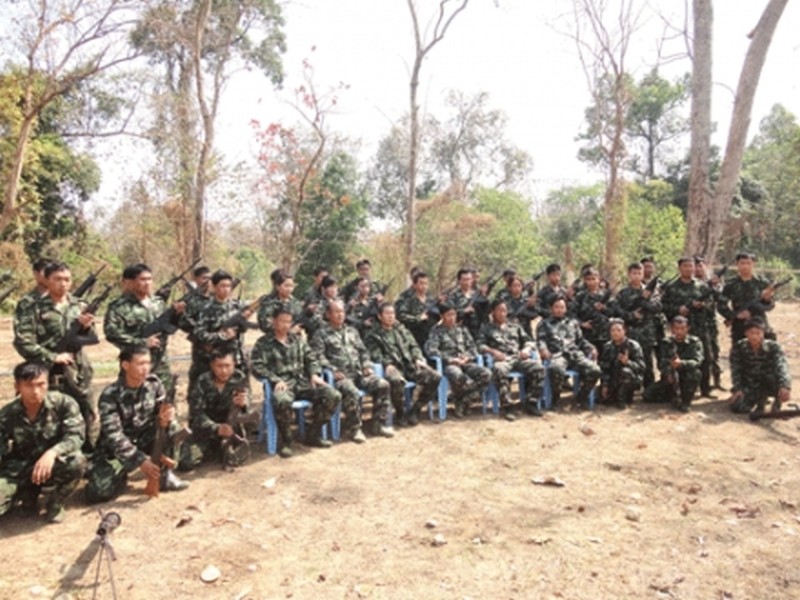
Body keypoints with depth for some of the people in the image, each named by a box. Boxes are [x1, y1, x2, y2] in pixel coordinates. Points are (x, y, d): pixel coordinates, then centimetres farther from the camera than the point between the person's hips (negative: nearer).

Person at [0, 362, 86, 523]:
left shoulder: (63, 403, -16)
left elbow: (76, 435, -24)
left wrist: (52, 452, -42)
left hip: (54, 465, -2)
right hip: (19, 469, 2)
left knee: (77, 462, -36)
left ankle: (55, 503, -4)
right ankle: (29, 493, 13)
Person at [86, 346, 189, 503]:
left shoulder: (154, 383, -11)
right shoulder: (110, 396, -23)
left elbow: (164, 410, -7)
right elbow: (114, 436, -26)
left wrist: (165, 417, -33)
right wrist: (141, 461, -33)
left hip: (144, 441, 3)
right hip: (115, 449, -3)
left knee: (172, 427, -25)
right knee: (99, 492, -24)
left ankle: (163, 474, -6)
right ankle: (121, 475, 11)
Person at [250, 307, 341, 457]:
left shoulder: (298, 339, 21)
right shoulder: (263, 343, 5)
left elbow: (311, 358, 21)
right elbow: (256, 365, -7)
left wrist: (314, 374, 0)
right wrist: (275, 380, -20)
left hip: (303, 381, 5)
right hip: (282, 384, -5)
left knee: (334, 395, -14)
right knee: (283, 401, -42)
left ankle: (314, 434, 3)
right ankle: (285, 440, -15)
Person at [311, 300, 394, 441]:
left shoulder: (352, 330, 24)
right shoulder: (321, 334, 5)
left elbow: (363, 350, 24)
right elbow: (319, 357, -6)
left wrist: (367, 366, 7)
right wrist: (334, 371, -18)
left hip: (359, 373, 6)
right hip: (341, 376, -6)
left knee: (383, 384, -16)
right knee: (351, 392, -36)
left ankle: (379, 424, -5)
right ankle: (353, 429, -16)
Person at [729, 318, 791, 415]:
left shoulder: (773, 347, -18)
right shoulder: (739, 347, -12)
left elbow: (782, 366, -35)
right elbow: (735, 370, -9)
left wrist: (785, 386, -52)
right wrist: (738, 389, -21)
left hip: (769, 384, -1)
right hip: (750, 385, 2)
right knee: (737, 407, -21)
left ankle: (777, 403, 2)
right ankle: (760, 399, 13)